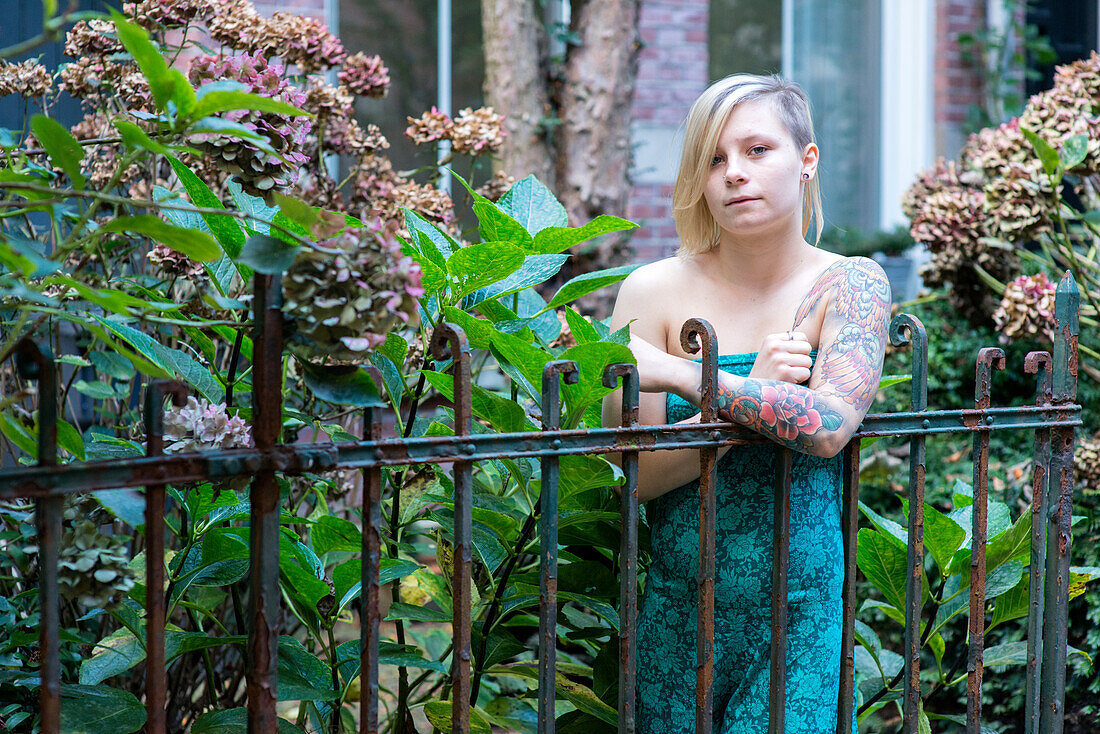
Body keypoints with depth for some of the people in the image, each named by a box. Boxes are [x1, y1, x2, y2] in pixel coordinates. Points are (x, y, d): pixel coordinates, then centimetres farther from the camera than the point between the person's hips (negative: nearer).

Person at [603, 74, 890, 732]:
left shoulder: (850, 284, -3)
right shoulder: (654, 292, -3)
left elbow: (829, 427, -20)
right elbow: (631, 474, -9)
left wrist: (678, 373, -21)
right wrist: (755, 397, -19)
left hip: (802, 619, -1)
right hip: (676, 617, 1)